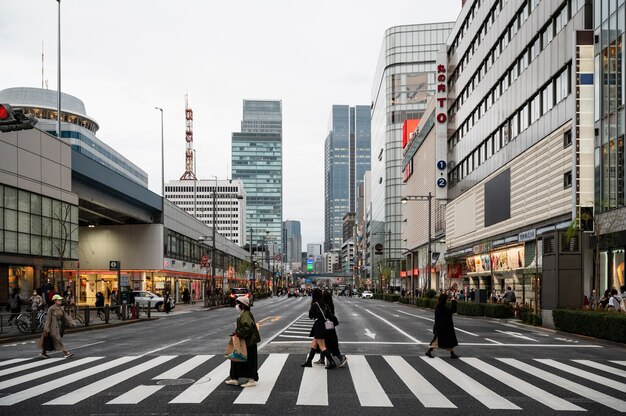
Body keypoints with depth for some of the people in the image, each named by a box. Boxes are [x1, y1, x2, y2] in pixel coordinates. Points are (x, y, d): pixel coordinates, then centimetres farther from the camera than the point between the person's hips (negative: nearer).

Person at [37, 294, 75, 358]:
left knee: (51, 341, 14)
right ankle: (65, 353, -12)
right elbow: (48, 319, -12)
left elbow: (66, 316, 6)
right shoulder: (51, 309, -11)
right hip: (53, 327, -8)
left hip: (59, 326, 8)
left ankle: (43, 352, 26)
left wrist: (71, 323, -5)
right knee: (58, 340, -9)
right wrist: (47, 329, -13)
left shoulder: (60, 309, 9)